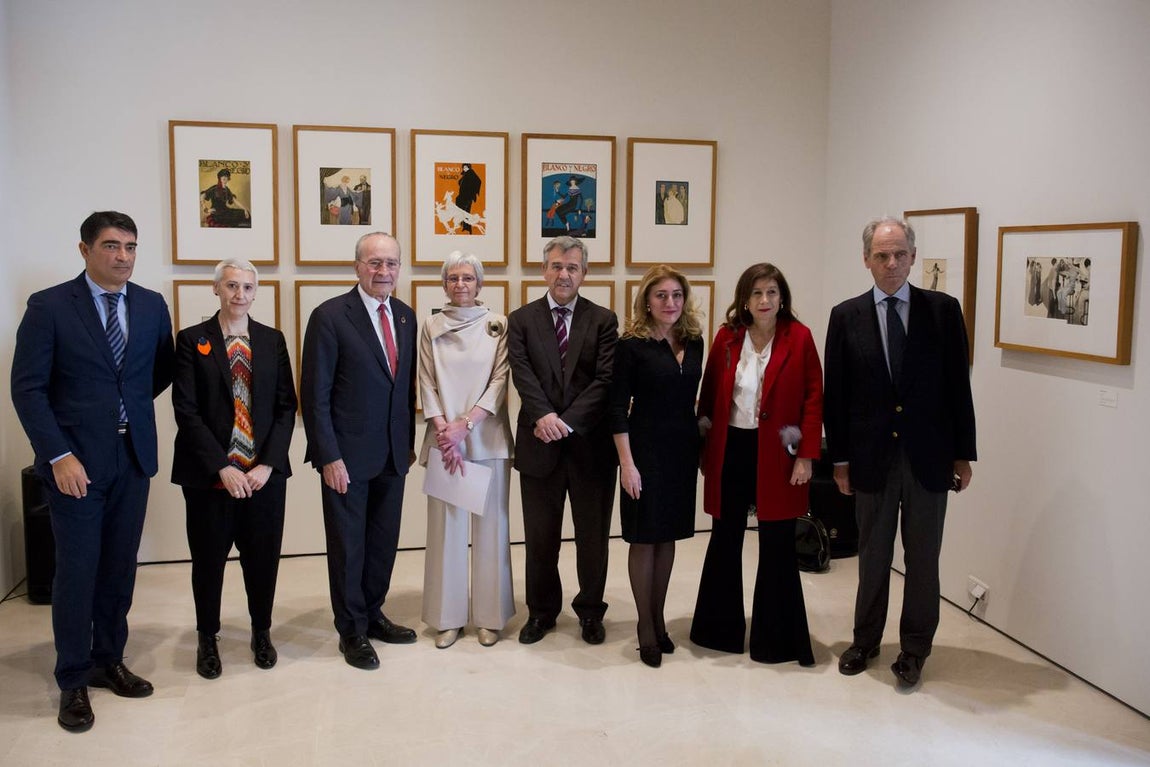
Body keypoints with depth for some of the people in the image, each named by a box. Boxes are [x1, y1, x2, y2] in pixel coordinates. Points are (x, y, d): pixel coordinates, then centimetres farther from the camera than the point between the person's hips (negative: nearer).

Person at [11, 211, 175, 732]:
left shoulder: (152, 306, 4)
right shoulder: (49, 307, -7)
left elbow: (163, 371, 20)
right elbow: (27, 388, -10)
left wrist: (129, 404, 12)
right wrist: (59, 455, -16)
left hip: (133, 456, 4)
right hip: (76, 459, -4)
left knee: (120, 567, 13)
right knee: (77, 570, 3)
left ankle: (108, 661, 29)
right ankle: (73, 681, 17)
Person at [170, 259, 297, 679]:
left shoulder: (272, 340, 6)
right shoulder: (192, 340, -1)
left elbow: (286, 406, 3)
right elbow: (186, 410, -7)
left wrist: (268, 463, -8)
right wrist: (223, 467, -14)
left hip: (265, 472, 2)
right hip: (209, 474, -2)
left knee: (263, 557, 10)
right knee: (208, 559, 10)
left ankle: (262, 632, 31)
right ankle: (207, 638, 30)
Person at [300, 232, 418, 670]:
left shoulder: (405, 316, 7)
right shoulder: (330, 316, -11)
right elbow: (315, 394, -12)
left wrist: (409, 441, 11)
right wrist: (329, 457, -15)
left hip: (393, 454, 6)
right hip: (348, 454, -5)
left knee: (384, 543, 15)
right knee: (348, 545, 8)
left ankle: (372, 614, 33)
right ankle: (352, 630, 23)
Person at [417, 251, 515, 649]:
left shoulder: (497, 325, 3)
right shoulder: (431, 327, 7)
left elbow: (499, 381, -3)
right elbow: (427, 385, 3)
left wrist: (465, 424, -12)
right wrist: (445, 432, -9)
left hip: (487, 439, -1)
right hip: (444, 440, 1)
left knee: (489, 525, 3)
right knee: (446, 525, 3)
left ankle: (489, 616, 14)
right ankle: (448, 616, 13)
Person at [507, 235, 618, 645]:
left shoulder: (603, 320, 2)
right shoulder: (522, 319, 4)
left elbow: (605, 380, -8)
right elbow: (523, 375, -8)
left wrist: (566, 421, -17)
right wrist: (544, 416, -24)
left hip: (591, 443, 0)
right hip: (539, 444, 1)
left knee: (593, 533, 11)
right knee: (540, 535, 11)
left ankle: (590, 611, 28)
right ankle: (541, 610, 27)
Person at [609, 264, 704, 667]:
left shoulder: (694, 342, 6)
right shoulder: (631, 345, -9)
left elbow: (692, 397, 11)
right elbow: (618, 407, -10)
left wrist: (703, 451, 8)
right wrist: (626, 462, -14)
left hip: (683, 450, 5)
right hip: (646, 449, -5)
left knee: (668, 535, 13)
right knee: (644, 537, 4)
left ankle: (658, 617, 27)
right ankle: (646, 626, 17)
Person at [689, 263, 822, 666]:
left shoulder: (799, 338, -5)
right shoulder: (727, 337, 1)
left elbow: (813, 399, -5)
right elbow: (709, 394, 7)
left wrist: (806, 455, -10)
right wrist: (704, 450, 6)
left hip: (776, 454, -3)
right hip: (730, 450, 3)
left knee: (777, 544, 5)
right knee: (725, 538, 13)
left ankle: (777, 637, 19)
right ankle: (720, 628, 28)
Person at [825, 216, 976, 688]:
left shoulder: (943, 310, -1)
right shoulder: (846, 316, 0)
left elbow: (958, 385, 0)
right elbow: (835, 393, 1)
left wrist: (963, 454, 0)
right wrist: (839, 459, 0)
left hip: (928, 455, 0)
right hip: (871, 455, 1)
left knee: (923, 556, 9)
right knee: (872, 555, 14)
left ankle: (914, 648, 24)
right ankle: (866, 640, 30)